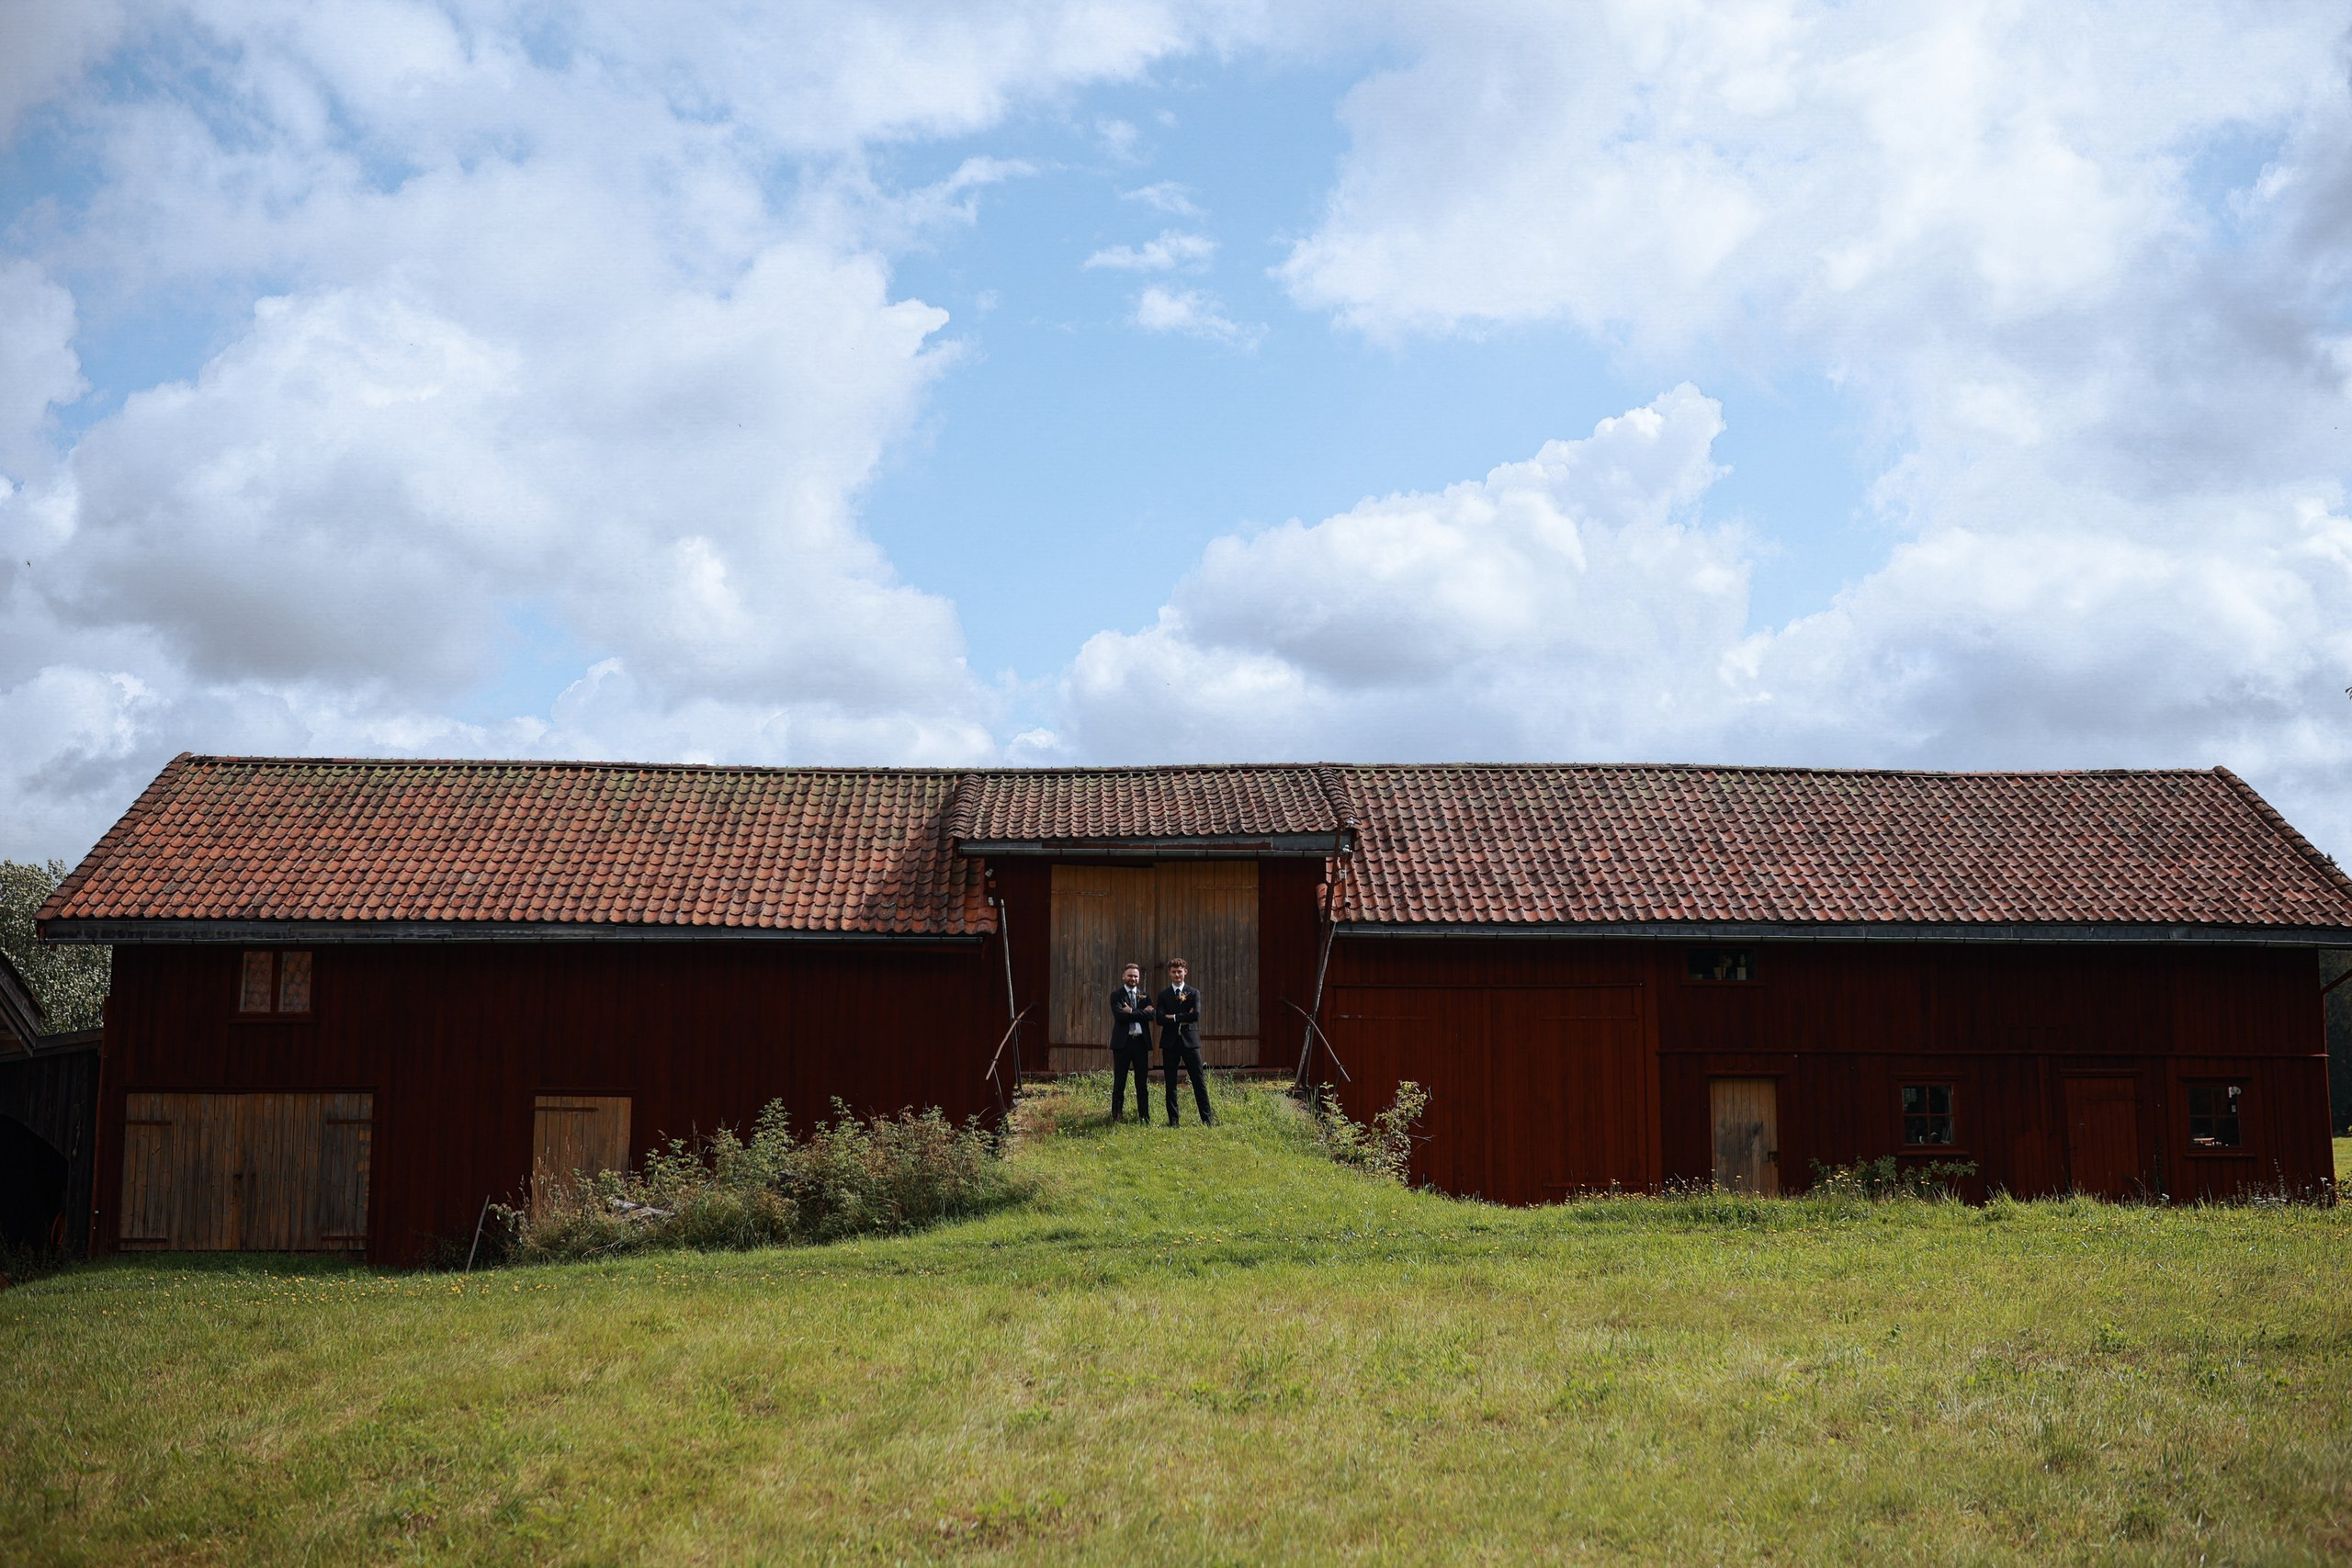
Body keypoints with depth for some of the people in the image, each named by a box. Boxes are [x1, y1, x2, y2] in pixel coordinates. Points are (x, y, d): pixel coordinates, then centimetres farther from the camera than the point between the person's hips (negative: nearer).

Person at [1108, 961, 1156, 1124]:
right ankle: (1116, 1118, 6)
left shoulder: (1144, 997, 13)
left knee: (1142, 1083, 6)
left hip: (1141, 1042, 3)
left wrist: (1131, 1012, -12)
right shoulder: (1116, 995, 2)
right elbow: (1119, 1015, -15)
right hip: (1122, 1042, -3)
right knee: (1119, 1083, 1)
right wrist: (1142, 1013, -13)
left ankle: (1145, 1118, 11)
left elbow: (1152, 1015, -5)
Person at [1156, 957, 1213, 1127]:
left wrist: (1174, 1017, -9)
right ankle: (1173, 1121, 10)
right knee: (1171, 1085, 4)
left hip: (1189, 1041, -1)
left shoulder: (1194, 994, 5)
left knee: (1199, 1082, -1)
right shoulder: (1163, 995, 8)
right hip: (1170, 1043, 1)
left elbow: (1195, 1015, -11)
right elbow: (1160, 1018, -6)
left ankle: (1207, 1119, 2)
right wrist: (1182, 1019, -12)